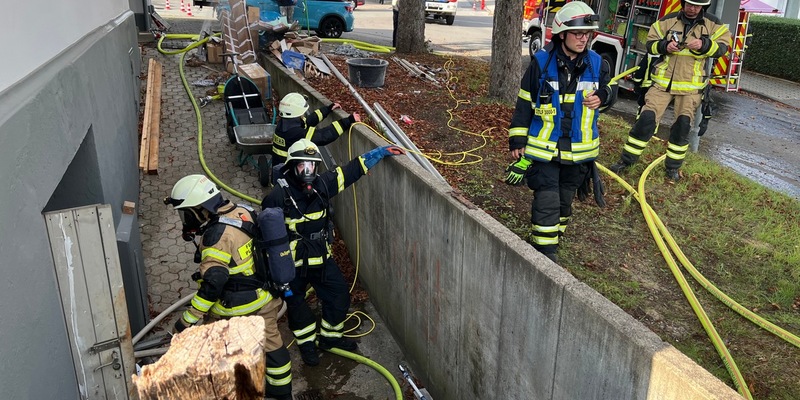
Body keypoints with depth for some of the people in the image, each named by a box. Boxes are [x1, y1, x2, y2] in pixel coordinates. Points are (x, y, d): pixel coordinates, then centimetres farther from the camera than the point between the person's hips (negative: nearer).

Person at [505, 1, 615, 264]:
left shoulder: (596, 64, -1)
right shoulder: (541, 62, -9)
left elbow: (607, 92, 16)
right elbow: (524, 103, -2)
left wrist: (602, 97, -10)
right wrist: (517, 140, -1)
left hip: (579, 149, 4)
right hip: (543, 146, -3)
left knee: (565, 199, 16)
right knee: (547, 200, -5)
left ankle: (554, 238, 37)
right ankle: (544, 251, 7)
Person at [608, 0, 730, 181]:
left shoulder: (712, 23, 1)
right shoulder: (669, 20, 1)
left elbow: (722, 47, -3)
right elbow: (650, 42, 4)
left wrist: (704, 45, -22)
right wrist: (665, 46, -17)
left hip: (690, 86, 1)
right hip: (663, 81, 0)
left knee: (683, 125, 3)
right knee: (647, 117, -6)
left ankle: (672, 167, 18)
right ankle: (626, 160, 4)